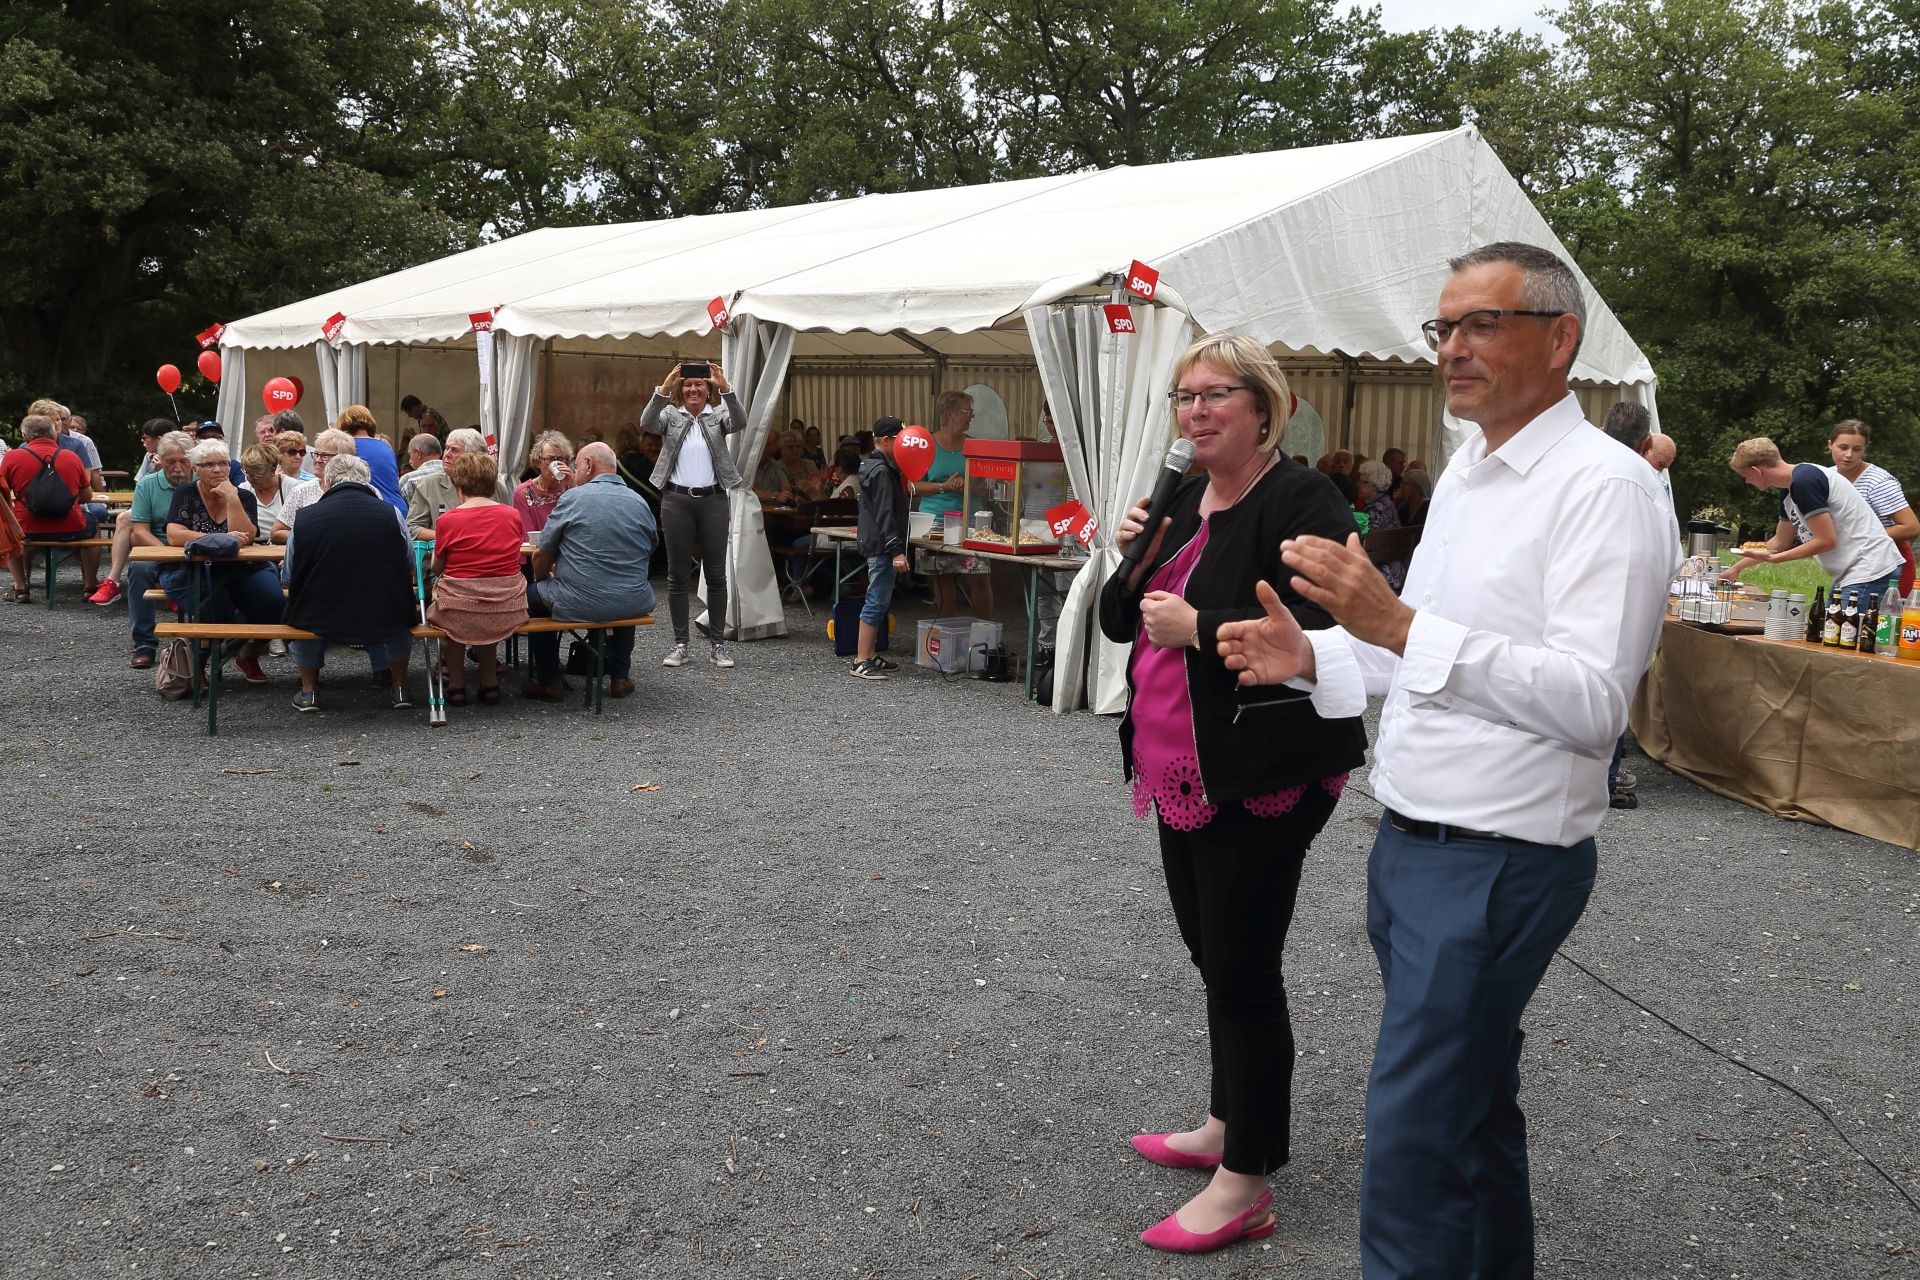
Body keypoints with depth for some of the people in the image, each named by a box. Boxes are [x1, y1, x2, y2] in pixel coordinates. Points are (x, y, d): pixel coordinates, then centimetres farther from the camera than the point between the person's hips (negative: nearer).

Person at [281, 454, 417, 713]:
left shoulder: (304, 517, -5)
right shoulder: (389, 512, -4)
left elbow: (287, 577, 5)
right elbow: (410, 565, 10)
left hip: (320, 622, 0)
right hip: (386, 622, 0)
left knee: (298, 609, 34)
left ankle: (309, 690, 35)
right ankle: (398, 687, 35)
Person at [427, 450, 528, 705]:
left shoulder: (447, 520, -7)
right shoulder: (512, 515, 1)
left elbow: (437, 569, 4)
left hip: (460, 612, -2)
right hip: (507, 611, 2)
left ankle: (456, 683, 29)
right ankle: (489, 681, 33)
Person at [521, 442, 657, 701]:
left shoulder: (573, 499, -6)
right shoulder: (640, 503, 6)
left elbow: (541, 557, 0)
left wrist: (542, 579, 24)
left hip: (580, 604, -4)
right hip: (634, 605, 4)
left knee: (533, 595, 25)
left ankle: (548, 683, 24)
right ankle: (620, 678, 34)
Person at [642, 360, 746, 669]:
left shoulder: (719, 415, 7)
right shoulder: (670, 415, 7)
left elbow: (740, 422, -14)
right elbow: (646, 424, -14)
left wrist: (726, 388, -28)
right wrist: (664, 388, -27)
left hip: (713, 500, 0)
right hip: (676, 501, 0)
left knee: (716, 573, 3)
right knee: (678, 574, 3)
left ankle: (719, 643, 9)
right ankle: (680, 643, 9)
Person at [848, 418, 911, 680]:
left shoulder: (872, 466, 16)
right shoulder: (881, 471, -16)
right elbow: (884, 514, -22)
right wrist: (896, 550, -24)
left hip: (875, 544, 11)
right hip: (881, 546, -11)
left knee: (878, 601, 17)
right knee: (877, 602, -10)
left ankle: (870, 655, 24)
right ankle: (860, 663, -9)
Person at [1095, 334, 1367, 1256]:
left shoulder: (1300, 503, -14)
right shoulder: (1184, 501, 13)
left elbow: (1321, 632, -25)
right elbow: (1123, 621, 17)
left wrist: (1200, 628, -25)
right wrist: (1134, 557, -2)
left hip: (1258, 780, -9)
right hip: (1180, 771, 9)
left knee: (1243, 970, -1)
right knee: (1213, 956, 20)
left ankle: (1245, 1183, 12)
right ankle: (1230, 1125, 37)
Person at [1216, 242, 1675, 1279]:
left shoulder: (1604, 484, -15)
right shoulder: (1464, 475, 13)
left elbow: (1592, 701, -25)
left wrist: (1400, 627, -31)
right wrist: (1313, 656, 5)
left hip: (1499, 867, -9)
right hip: (1411, 844, 9)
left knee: (1411, 1150, -5)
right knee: (1475, 1111, 22)